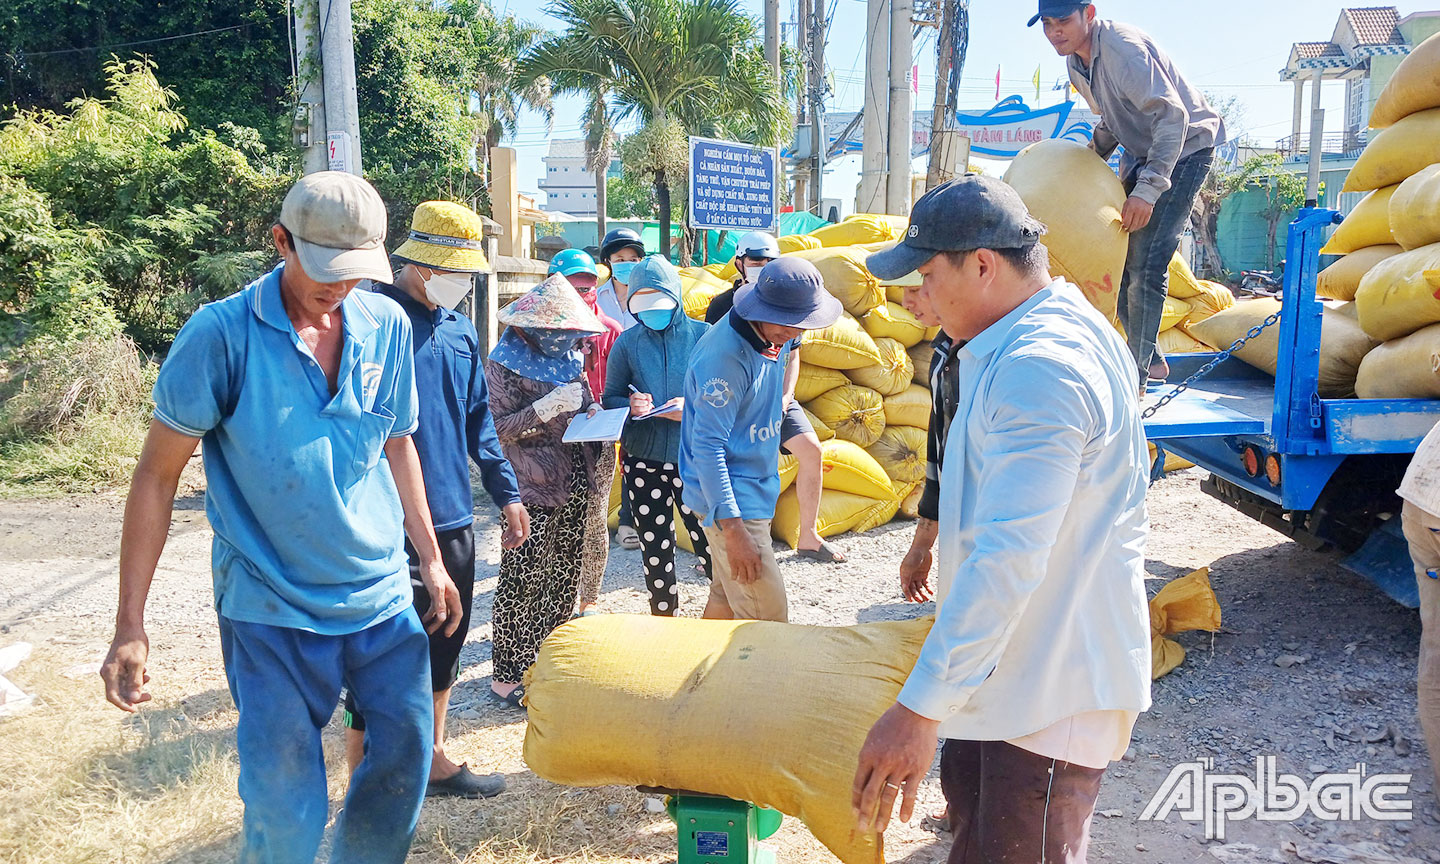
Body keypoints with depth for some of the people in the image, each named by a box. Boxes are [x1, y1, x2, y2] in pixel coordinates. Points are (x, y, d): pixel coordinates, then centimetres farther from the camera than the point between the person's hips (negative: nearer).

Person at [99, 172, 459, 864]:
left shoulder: (387, 325, 0)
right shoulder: (222, 333, -12)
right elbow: (158, 475, -7)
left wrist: (431, 560, 14)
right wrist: (129, 626, -8)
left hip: (382, 597, 4)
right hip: (272, 607, -3)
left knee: (407, 754, 8)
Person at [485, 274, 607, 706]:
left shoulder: (571, 357, 13)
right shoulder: (505, 362, -7)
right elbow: (499, 426, -13)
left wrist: (594, 412, 2)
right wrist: (546, 408, -23)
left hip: (576, 482, 7)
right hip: (533, 485, -7)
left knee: (566, 572, 13)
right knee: (520, 578, -5)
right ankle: (506, 674, 5)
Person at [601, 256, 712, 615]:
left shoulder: (703, 335, -1)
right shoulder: (627, 343, 5)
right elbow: (610, 399, 9)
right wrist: (630, 405, -12)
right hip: (644, 462, 2)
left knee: (711, 544, -5)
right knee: (655, 551, 11)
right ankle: (663, 621, 30)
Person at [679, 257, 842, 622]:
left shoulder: (776, 336, 2)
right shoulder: (726, 355, -24)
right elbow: (707, 446, -25)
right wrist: (733, 530, -27)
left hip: (753, 491, 9)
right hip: (730, 500, -9)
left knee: (726, 600, 18)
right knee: (768, 622, -8)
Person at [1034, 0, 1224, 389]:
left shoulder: (1122, 49, -28)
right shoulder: (1075, 59, 1)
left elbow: (1172, 114, -35)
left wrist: (1147, 189, -42)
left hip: (1185, 149, -9)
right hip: (1141, 151, 9)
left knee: (1145, 263, -15)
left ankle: (1135, 374, -7)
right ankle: (1150, 359, 21)